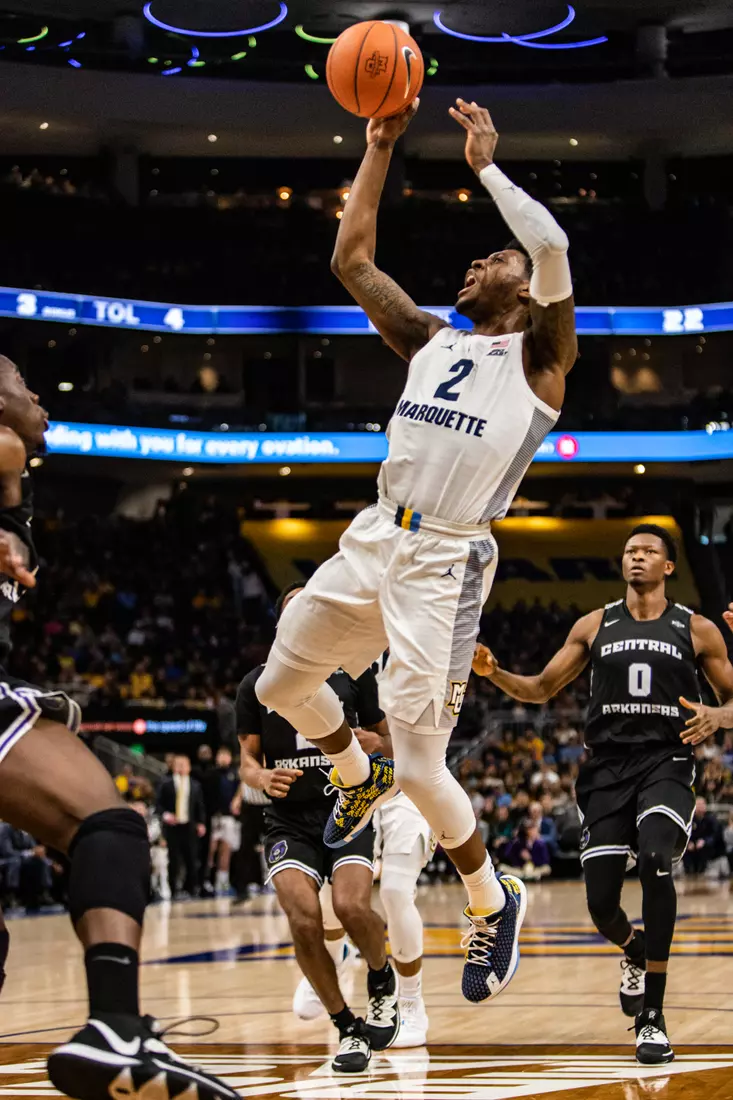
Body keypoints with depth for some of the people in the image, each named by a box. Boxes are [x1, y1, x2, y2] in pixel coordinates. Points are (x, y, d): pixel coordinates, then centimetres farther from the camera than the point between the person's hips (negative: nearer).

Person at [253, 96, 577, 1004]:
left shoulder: (538, 361, -2)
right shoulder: (430, 344, 16)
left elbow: (554, 248, -20)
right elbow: (351, 259, 15)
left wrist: (486, 165, -10)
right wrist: (379, 146, 11)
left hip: (446, 566, -7)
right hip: (375, 542, 7)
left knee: (422, 769, -9)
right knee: (283, 683, 18)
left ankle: (494, 903, 15)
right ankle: (359, 777, 47)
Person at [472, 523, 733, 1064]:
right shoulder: (595, 625, 12)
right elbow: (541, 688, 15)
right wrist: (494, 673, -4)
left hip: (666, 763, -3)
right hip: (607, 769, 3)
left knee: (655, 860, -31)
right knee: (601, 902, -3)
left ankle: (652, 1017, -24)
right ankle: (635, 953, 38)